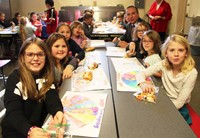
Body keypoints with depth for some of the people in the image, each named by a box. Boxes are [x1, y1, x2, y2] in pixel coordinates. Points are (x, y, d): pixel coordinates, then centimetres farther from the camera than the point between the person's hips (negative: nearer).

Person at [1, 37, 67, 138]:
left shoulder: (47, 76, 1)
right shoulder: (15, 78, -10)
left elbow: (52, 96, -14)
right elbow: (13, 111, -20)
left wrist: (58, 112, -36)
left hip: (41, 128, 4)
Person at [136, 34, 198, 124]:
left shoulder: (191, 73, -22)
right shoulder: (164, 64, -14)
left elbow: (179, 102, -18)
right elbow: (141, 73, -15)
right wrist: (143, 84, -37)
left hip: (178, 109, -3)